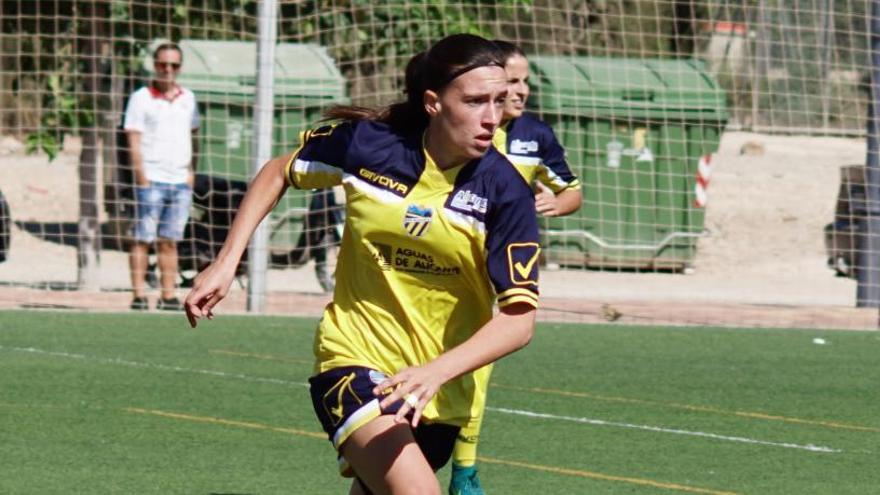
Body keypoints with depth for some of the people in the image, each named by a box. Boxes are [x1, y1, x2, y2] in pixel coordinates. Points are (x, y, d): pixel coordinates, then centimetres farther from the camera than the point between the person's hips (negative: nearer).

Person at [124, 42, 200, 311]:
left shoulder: (187, 98, 14)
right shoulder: (141, 98, 0)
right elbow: (134, 140, -4)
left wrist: (191, 171, 12)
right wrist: (141, 177, -12)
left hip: (180, 180, 4)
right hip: (151, 180, -4)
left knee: (170, 241, 6)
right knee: (143, 239, -5)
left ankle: (168, 295, 6)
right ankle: (139, 295, -6)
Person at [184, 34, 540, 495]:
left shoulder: (505, 192, -13)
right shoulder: (366, 142, -11)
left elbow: (518, 318, -18)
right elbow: (279, 172, 10)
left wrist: (436, 372, -34)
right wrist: (226, 262, 4)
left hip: (438, 394, 2)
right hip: (353, 359, -2)